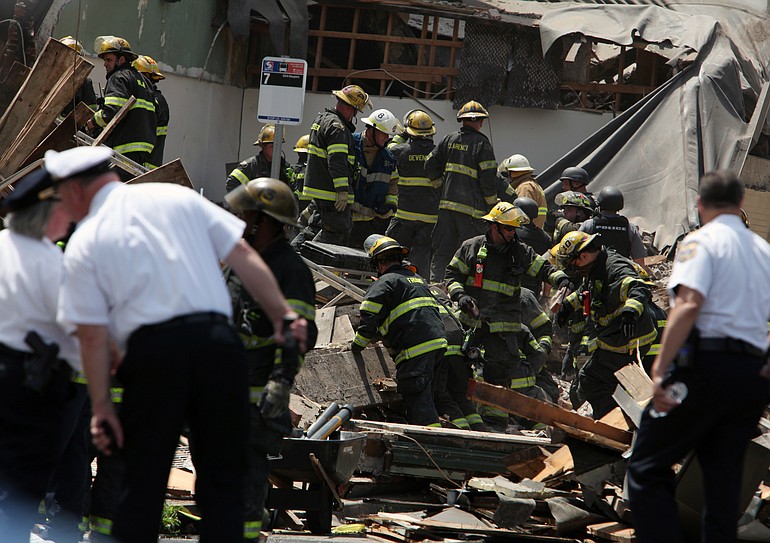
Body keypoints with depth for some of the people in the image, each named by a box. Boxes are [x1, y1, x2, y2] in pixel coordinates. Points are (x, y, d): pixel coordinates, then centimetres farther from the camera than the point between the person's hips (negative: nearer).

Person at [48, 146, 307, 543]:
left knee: (142, 482, 9)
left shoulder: (84, 243, 7)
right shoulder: (178, 197, 13)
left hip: (152, 353, -2)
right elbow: (242, 255, 8)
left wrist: (101, 406, 5)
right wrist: (282, 314, 11)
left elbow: (93, 335, 2)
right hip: (217, 343, 2)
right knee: (223, 479, 8)